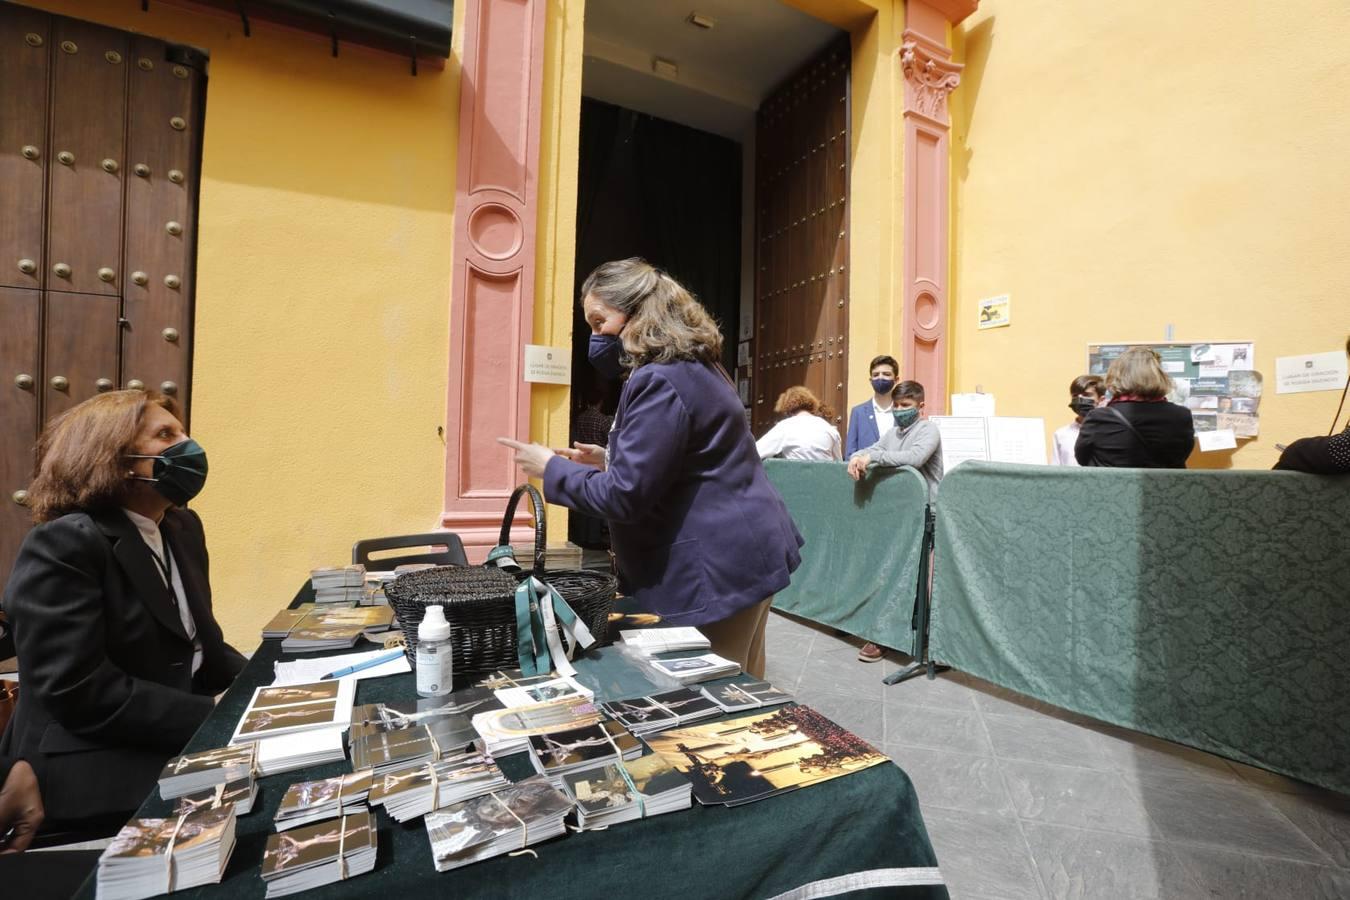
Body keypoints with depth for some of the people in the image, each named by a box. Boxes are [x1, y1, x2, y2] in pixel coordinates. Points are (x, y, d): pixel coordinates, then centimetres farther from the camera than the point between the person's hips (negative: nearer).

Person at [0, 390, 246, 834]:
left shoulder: (182, 528, 9)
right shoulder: (63, 545, -16)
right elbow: (78, 692, -22)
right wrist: (213, 715, -23)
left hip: (176, 747, 8)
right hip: (94, 773, -7)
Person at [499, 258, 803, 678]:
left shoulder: (659, 380, -21)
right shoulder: (693, 366, 13)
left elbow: (625, 495, -21)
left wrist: (551, 468, -7)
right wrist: (611, 460, 8)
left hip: (718, 568, -11)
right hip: (743, 553, 11)